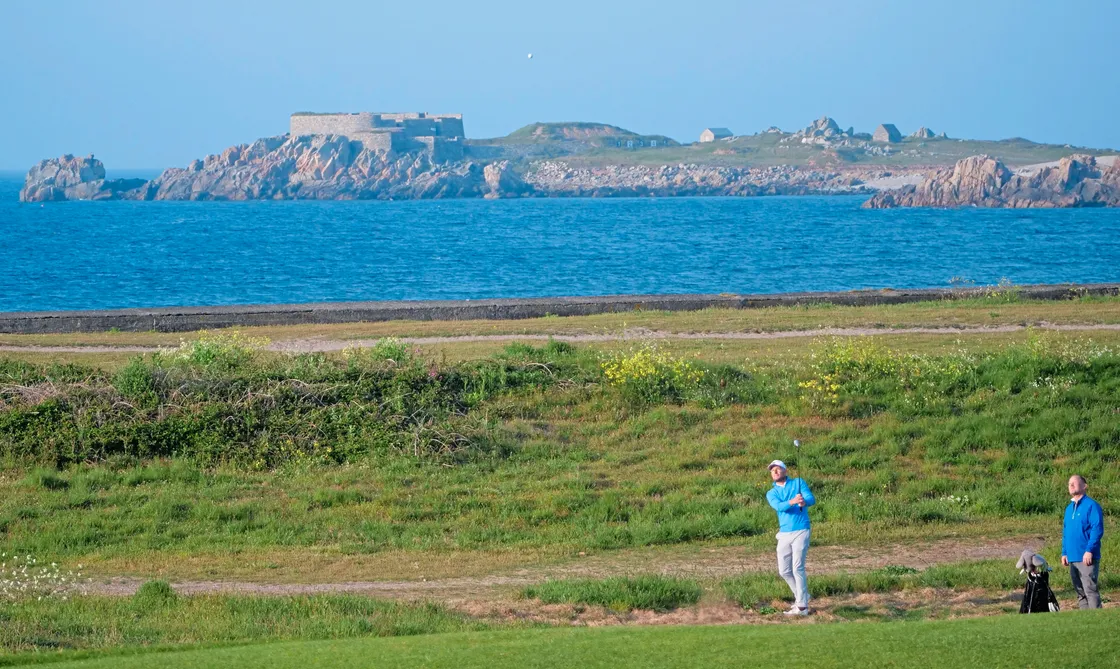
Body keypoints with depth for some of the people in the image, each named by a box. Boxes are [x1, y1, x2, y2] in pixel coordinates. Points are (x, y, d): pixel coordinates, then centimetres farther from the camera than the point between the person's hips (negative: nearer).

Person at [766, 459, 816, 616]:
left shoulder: (798, 483, 4)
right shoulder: (771, 493, 10)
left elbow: (812, 499, -11)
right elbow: (778, 506, -12)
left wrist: (804, 502, -36)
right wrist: (792, 502, -34)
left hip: (800, 531, -5)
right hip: (784, 534, 5)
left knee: (797, 568, -11)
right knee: (784, 571, 6)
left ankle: (802, 606, -8)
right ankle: (802, 595, 28)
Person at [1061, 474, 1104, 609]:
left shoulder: (1091, 505, -8)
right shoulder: (1069, 508, 16)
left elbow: (1097, 530, -15)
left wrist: (1089, 550, -21)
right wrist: (1064, 553, 16)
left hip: (1087, 558, -8)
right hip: (1072, 558, 8)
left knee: (1090, 590, -12)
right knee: (1080, 592, 12)